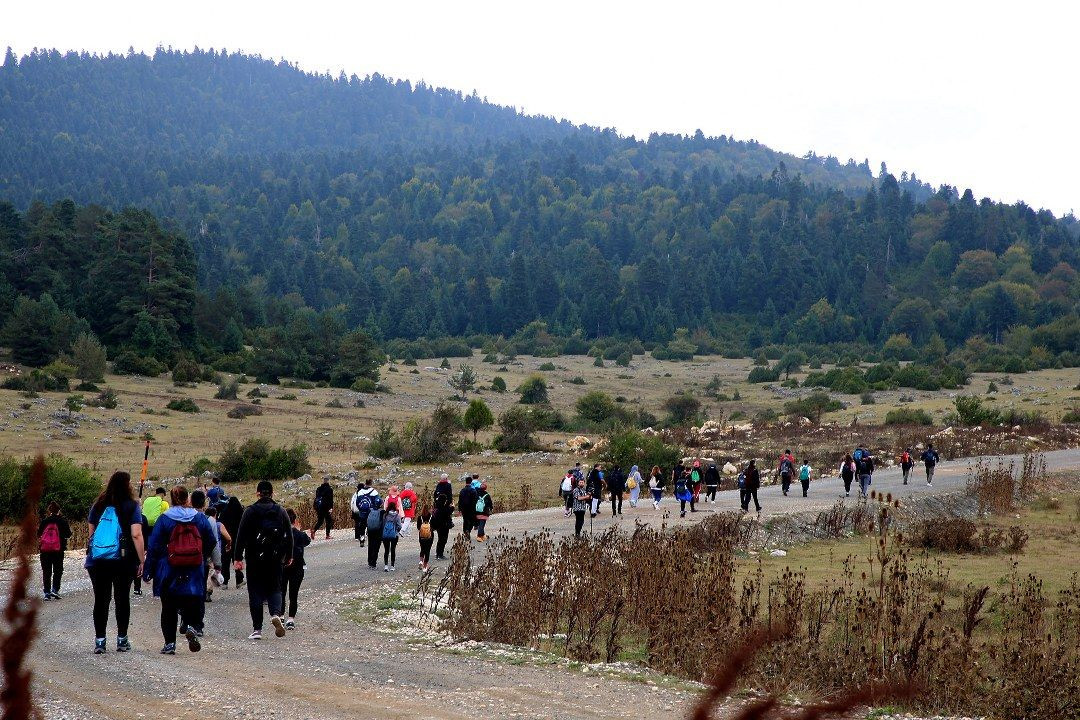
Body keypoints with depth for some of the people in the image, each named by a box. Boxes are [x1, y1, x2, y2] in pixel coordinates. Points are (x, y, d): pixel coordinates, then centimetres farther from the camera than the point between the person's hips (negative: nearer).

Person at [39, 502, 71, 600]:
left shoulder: (44, 521, 0)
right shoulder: (62, 521, -4)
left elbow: (39, 534, 6)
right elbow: (68, 534, -1)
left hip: (44, 550, 2)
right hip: (58, 550, -1)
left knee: (46, 572, 8)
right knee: (58, 571, 9)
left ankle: (47, 593, 7)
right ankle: (55, 590, -5)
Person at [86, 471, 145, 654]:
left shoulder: (98, 505, 8)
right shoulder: (131, 506, -4)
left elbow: (90, 532, 15)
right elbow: (136, 535, -11)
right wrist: (142, 560, -8)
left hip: (97, 561, 3)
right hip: (123, 561, -3)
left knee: (100, 599, 6)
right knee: (122, 598, 8)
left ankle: (99, 640, 5)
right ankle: (122, 639, 12)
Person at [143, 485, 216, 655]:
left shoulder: (164, 519, -4)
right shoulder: (200, 518, 2)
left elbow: (154, 547, -5)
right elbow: (211, 543, 8)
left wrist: (149, 571, 0)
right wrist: (202, 558, 25)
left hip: (169, 571, -1)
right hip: (194, 572, 1)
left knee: (169, 608, 8)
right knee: (193, 602, 7)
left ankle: (170, 643, 6)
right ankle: (192, 626, -21)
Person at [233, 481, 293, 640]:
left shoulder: (250, 511, -5)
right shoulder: (281, 511, 4)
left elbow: (241, 536, -7)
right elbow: (289, 535, 8)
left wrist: (238, 558, -3)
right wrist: (289, 556, 18)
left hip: (254, 558, -2)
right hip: (275, 559, 2)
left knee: (255, 591, 5)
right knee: (275, 588, 12)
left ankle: (257, 629, 2)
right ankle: (276, 613, -18)